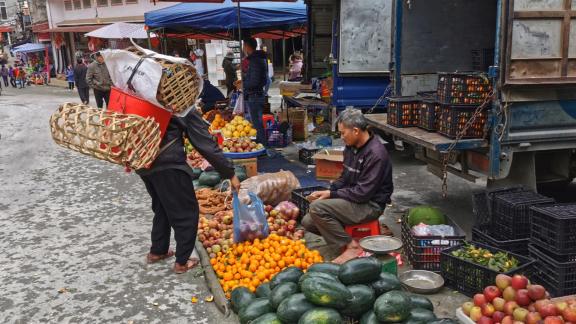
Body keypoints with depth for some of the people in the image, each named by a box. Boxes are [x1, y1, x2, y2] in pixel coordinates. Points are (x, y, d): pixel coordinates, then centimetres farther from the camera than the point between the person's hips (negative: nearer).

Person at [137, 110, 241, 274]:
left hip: (143, 161, 8)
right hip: (167, 164, -8)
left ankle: (157, 251, 38)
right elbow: (206, 145, -10)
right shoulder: (187, 108, -6)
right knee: (187, 212, 7)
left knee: (162, 208, 26)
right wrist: (230, 174, -6)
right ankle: (182, 262, 13)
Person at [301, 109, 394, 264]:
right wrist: (327, 191, -1)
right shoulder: (351, 147, 5)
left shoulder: (376, 154, -22)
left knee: (317, 207, -24)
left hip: (370, 204, -9)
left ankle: (352, 246, -13)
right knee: (308, 221, -3)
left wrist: (331, 194, -15)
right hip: (352, 198, 9)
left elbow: (363, 193, -23)